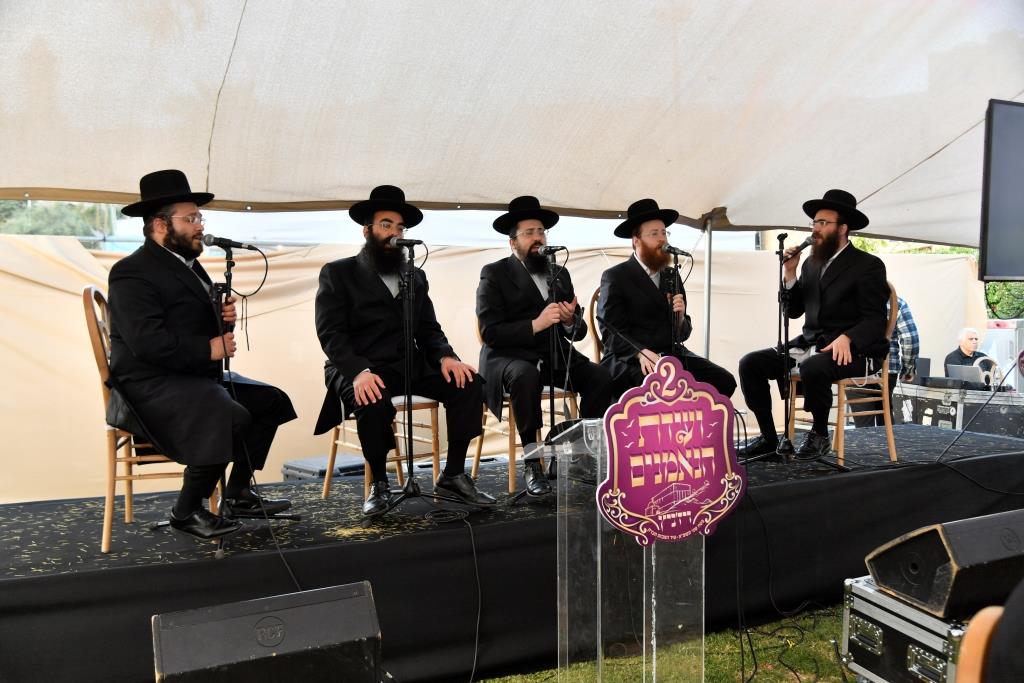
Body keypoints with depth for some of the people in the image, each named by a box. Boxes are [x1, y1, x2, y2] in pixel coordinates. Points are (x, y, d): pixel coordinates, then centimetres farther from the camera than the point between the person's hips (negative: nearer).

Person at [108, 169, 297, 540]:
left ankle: (237, 495, 13)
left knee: (272, 400, 9)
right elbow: (147, 343, -25)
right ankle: (186, 511, -11)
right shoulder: (132, 272, -14)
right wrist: (208, 350, -19)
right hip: (152, 384, -10)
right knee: (231, 417, -31)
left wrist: (222, 316, -1)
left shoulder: (188, 264, 17)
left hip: (195, 375, 10)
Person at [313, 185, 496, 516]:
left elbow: (429, 329, 15)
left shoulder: (416, 277, 19)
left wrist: (446, 357, -9)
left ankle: (453, 475, -5)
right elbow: (331, 333, -7)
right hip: (360, 369, -4)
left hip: (411, 365, 5)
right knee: (373, 401, -37)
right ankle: (379, 483, -10)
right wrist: (359, 371, -27)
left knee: (468, 383, -19)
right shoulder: (337, 273, 4)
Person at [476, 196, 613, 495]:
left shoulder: (560, 274, 15)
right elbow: (490, 332, -12)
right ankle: (531, 463, -25)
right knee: (526, 376, -37)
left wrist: (570, 321, -12)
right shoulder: (494, 274, -1)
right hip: (510, 356, -5)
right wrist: (535, 325, -24)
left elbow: (579, 332, 12)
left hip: (555, 356, 5)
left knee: (601, 376, -20)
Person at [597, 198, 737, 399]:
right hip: (629, 360, -6)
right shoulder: (614, 277, 0)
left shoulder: (672, 276, 18)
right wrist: (641, 353, -25)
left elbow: (683, 334, 18)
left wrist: (680, 317, -5)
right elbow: (611, 332, -8)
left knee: (724, 381, -15)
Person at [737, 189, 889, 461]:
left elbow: (875, 319, -11)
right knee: (750, 363, -11)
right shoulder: (811, 263, 16)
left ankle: (819, 435, -12)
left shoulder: (868, 265, -3)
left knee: (813, 367, -38)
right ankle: (768, 437, -2)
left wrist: (847, 338, -30)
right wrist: (789, 274, 1)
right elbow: (794, 310, 14)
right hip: (809, 345, 7)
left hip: (853, 351, -6)